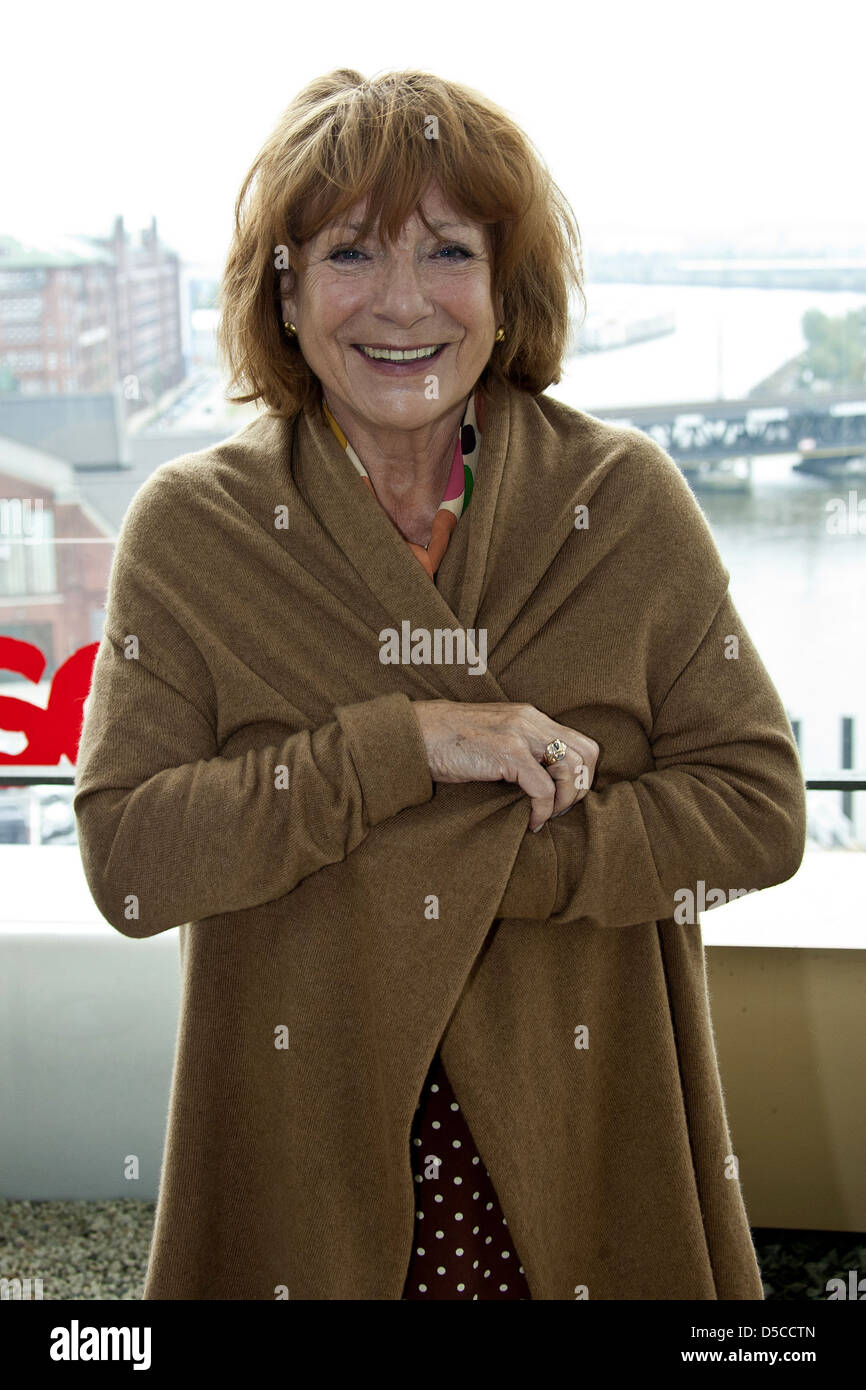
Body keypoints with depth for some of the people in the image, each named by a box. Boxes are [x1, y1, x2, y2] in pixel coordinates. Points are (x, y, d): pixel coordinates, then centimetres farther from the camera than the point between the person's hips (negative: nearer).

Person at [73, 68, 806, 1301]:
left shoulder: (628, 500, -4)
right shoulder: (191, 528, -5)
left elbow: (761, 812, -6)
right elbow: (124, 861, -12)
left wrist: (461, 868, -17)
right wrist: (401, 746, -22)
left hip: (582, 1147, 1)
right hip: (306, 1144, 0)